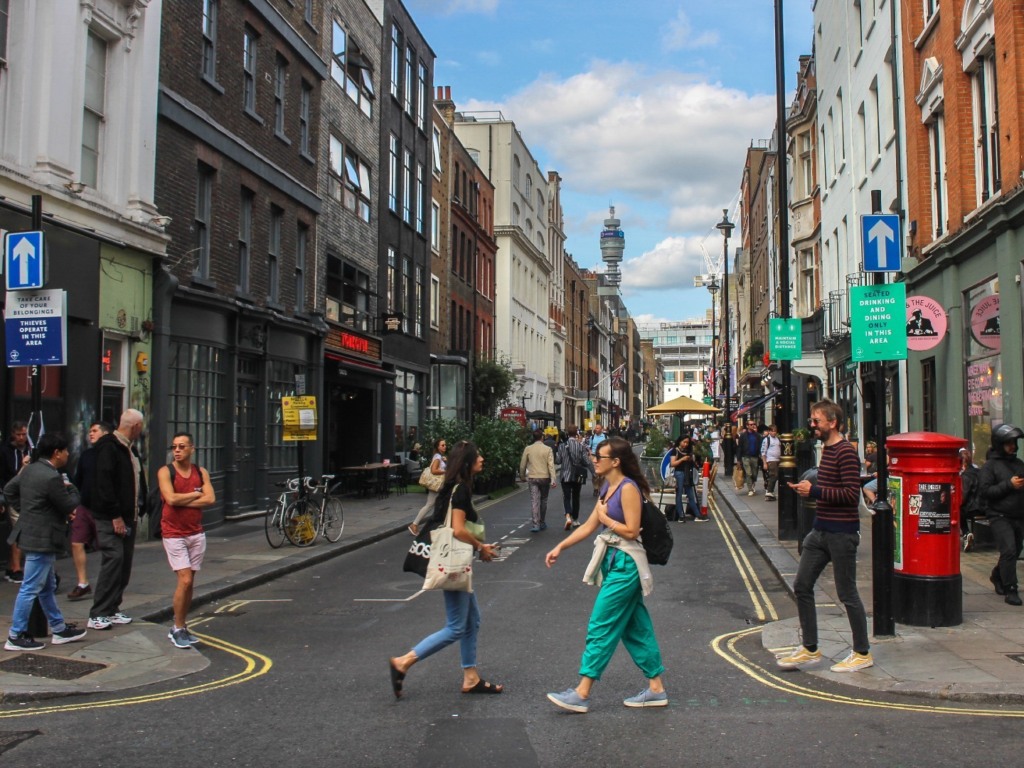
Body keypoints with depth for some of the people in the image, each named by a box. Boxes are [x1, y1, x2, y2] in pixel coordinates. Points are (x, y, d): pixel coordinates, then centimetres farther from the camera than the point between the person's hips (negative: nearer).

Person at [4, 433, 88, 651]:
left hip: (31, 534, 11)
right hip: (41, 540, -11)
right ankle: (15, 636, 6)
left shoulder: (29, 470, 6)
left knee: (47, 587, 17)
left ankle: (60, 629, 28)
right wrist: (70, 488, 3)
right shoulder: (52, 478, -23)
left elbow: (9, 490, 16)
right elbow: (70, 505, -15)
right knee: (30, 589, -2)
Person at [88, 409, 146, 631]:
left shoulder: (129, 449, 16)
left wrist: (137, 511, 13)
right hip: (111, 519, -9)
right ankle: (98, 615, -7)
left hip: (128, 517, 9)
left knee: (124, 563, 9)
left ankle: (112, 609, 17)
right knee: (113, 560, -12)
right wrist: (115, 516, -20)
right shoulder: (108, 447, -13)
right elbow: (103, 483, -19)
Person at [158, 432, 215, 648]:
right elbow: (171, 499, -19)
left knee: (189, 582, 8)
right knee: (185, 580, -12)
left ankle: (182, 627, 19)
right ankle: (177, 629, 2)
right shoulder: (165, 472, -5)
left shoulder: (201, 472, 6)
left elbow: (210, 499, -7)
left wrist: (182, 501, -13)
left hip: (196, 534, 4)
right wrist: (195, 495, -7)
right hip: (174, 534, -4)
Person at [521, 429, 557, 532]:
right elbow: (551, 465, -11)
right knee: (543, 501, 15)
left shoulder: (528, 449, -1)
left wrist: (522, 476, 19)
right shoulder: (547, 449, -5)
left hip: (532, 478, 0)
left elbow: (523, 464, 3)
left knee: (534, 501, -2)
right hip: (545, 477, 0)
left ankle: (536, 524, -13)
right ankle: (541, 523, 24)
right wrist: (553, 479, -13)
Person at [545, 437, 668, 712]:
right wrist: (560, 547, 10)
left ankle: (581, 694, 0)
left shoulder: (628, 488, -16)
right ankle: (656, 689, 23)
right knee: (635, 627, 14)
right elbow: (588, 526, 14)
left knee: (601, 627, -5)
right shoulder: (607, 487, 11)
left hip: (625, 564, -9)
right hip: (613, 562, 9)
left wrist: (604, 518, -9)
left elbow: (632, 531, -21)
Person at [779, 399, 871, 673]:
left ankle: (862, 653, 17)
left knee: (847, 594, 1)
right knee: (802, 586, 9)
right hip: (821, 529, 10)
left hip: (842, 532, -10)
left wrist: (815, 491, -19)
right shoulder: (826, 449, 14)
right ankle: (810, 649, 19)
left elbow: (852, 494, -23)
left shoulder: (846, 452, -16)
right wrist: (807, 488, 7)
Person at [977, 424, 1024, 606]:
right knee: (1009, 550, -16)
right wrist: (1009, 485, -17)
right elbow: (984, 491, -13)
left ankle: (997, 577, 39)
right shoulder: (990, 466, -5)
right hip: (999, 516, -7)